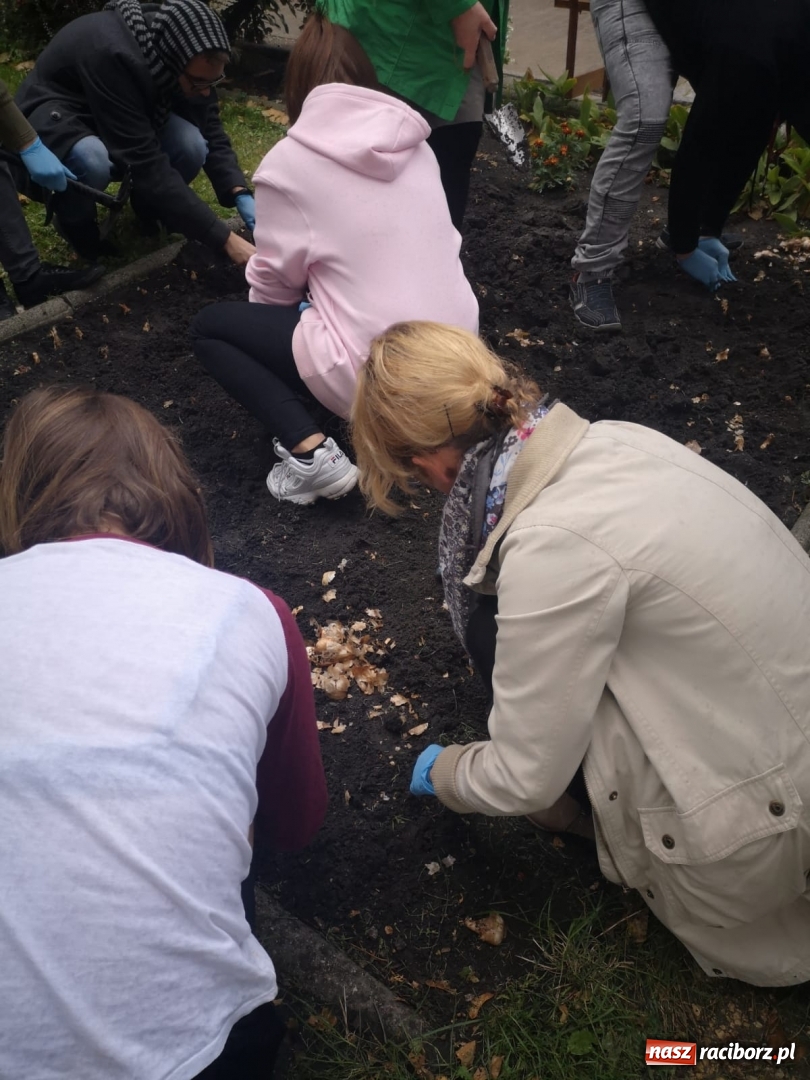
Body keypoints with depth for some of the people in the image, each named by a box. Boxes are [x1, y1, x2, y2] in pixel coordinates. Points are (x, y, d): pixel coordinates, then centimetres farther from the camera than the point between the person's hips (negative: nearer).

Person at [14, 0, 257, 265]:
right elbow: (148, 165, -42)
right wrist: (225, 239, -44)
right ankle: (73, 218, -5)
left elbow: (211, 133, -10)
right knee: (92, 160, -40)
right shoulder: (112, 55, -39)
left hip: (128, 118, 5)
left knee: (190, 145, -26)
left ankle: (146, 201, 7)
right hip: (55, 116, -5)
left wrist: (241, 195, -29)